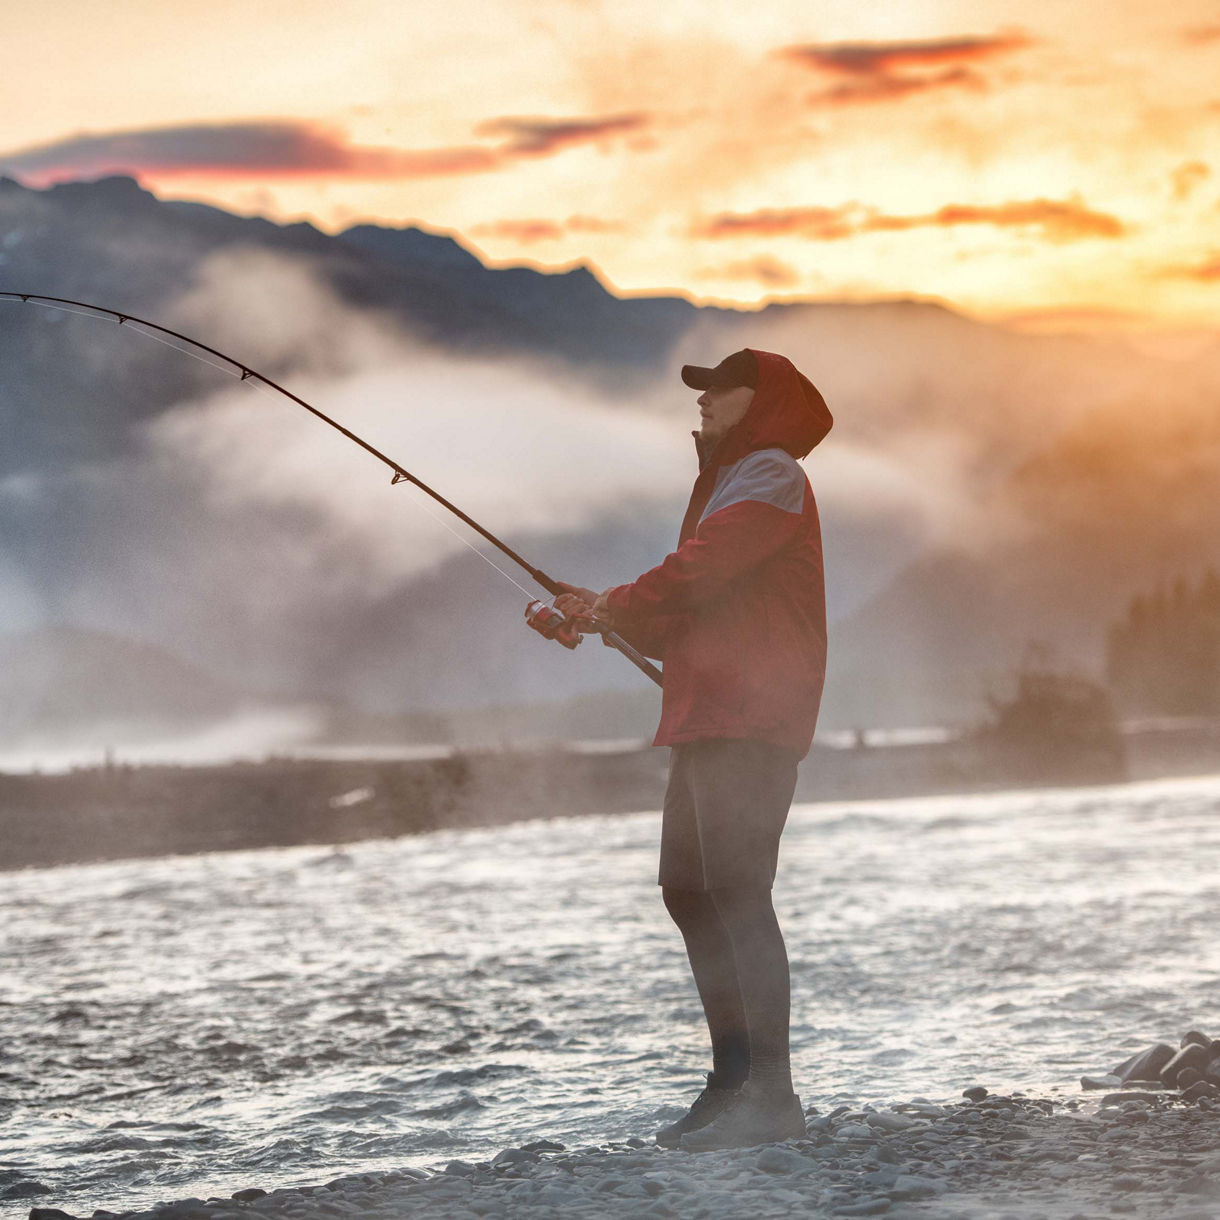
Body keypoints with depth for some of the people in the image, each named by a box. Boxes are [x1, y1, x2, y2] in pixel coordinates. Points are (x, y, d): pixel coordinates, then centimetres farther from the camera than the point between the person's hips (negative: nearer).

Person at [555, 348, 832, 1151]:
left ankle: (768, 1095, -20)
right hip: (709, 721, 11)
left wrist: (612, 604, -2)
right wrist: (605, 619, 10)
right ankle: (735, 1083, 16)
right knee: (691, 892, 11)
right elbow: (687, 624, 25)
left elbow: (696, 574, -17)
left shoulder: (770, 476, -5)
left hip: (748, 723, -11)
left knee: (734, 893, -17)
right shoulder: (727, 483, 27)